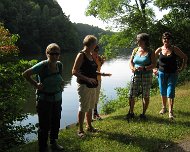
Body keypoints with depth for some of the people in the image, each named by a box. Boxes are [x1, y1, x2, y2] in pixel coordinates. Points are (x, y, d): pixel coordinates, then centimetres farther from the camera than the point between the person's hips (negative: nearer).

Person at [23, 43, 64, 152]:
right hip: (44, 100, -6)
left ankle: (54, 143, 39)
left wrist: (62, 83, 2)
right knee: (45, 126, 0)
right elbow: (26, 74, -12)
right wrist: (36, 84, -13)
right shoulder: (42, 66, -19)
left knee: (56, 123, 18)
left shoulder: (59, 65, -1)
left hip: (57, 99, 6)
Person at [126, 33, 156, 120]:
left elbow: (154, 64, -7)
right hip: (136, 75, 3)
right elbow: (131, 61, 10)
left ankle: (143, 114, 17)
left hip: (146, 76, -3)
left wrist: (144, 68, -22)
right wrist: (132, 68, -11)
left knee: (146, 96, 3)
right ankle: (131, 112, 16)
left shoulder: (150, 52, -2)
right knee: (131, 95, 0)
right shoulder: (135, 50, 9)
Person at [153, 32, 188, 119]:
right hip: (161, 73, 2)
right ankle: (164, 108, 30)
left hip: (172, 74, -2)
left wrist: (182, 68, -1)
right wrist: (154, 69, 5)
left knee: (170, 93, -9)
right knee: (163, 92, 12)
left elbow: (184, 57, 4)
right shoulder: (159, 50, 0)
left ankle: (170, 112, -6)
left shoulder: (175, 49, -4)